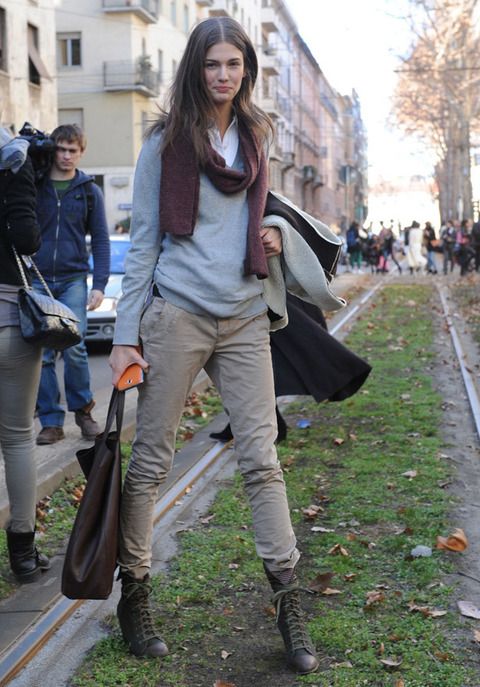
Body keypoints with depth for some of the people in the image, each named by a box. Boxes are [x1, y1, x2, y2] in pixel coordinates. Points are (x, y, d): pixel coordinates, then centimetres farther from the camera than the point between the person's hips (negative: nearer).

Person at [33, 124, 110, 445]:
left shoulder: (89, 191, 7)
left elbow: (101, 240, 7)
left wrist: (100, 284, -3)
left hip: (73, 280, -1)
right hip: (36, 280, 1)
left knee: (74, 349, -9)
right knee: (42, 355, 0)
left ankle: (83, 409, 12)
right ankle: (52, 422, 8)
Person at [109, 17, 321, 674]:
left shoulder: (256, 137, 13)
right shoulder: (166, 141, 0)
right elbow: (143, 240, 0)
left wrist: (273, 237, 4)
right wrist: (125, 335, -5)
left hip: (246, 317, 4)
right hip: (177, 315, -3)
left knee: (262, 458, 1)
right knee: (150, 459, 2)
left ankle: (289, 606, 7)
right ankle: (133, 595, 18)